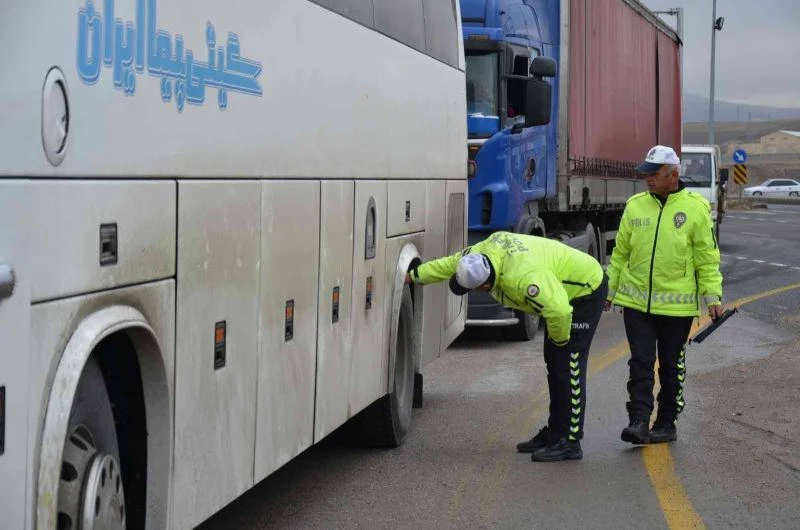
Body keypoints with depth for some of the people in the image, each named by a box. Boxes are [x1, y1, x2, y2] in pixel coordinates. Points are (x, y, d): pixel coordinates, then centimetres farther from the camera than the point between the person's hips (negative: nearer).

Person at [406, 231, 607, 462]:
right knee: (554, 365, 14)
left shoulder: (521, 278, -41)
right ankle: (554, 433, 22)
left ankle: (569, 442, -8)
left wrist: (560, 340, -23)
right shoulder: (487, 250, -13)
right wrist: (413, 276, 11)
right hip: (561, 288, 10)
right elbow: (451, 263, 5)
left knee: (568, 368, -12)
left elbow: (559, 310, -44)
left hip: (587, 290, -10)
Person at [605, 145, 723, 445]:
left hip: (676, 305, -2)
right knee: (640, 364, -4)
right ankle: (639, 422, -5)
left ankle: (666, 424, 20)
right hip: (636, 302, 2)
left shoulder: (695, 209, -4)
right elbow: (620, 253, 13)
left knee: (671, 367, 10)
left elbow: (708, 258, -1)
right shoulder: (635, 206, 5)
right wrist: (609, 290, 14)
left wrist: (713, 297, -6)